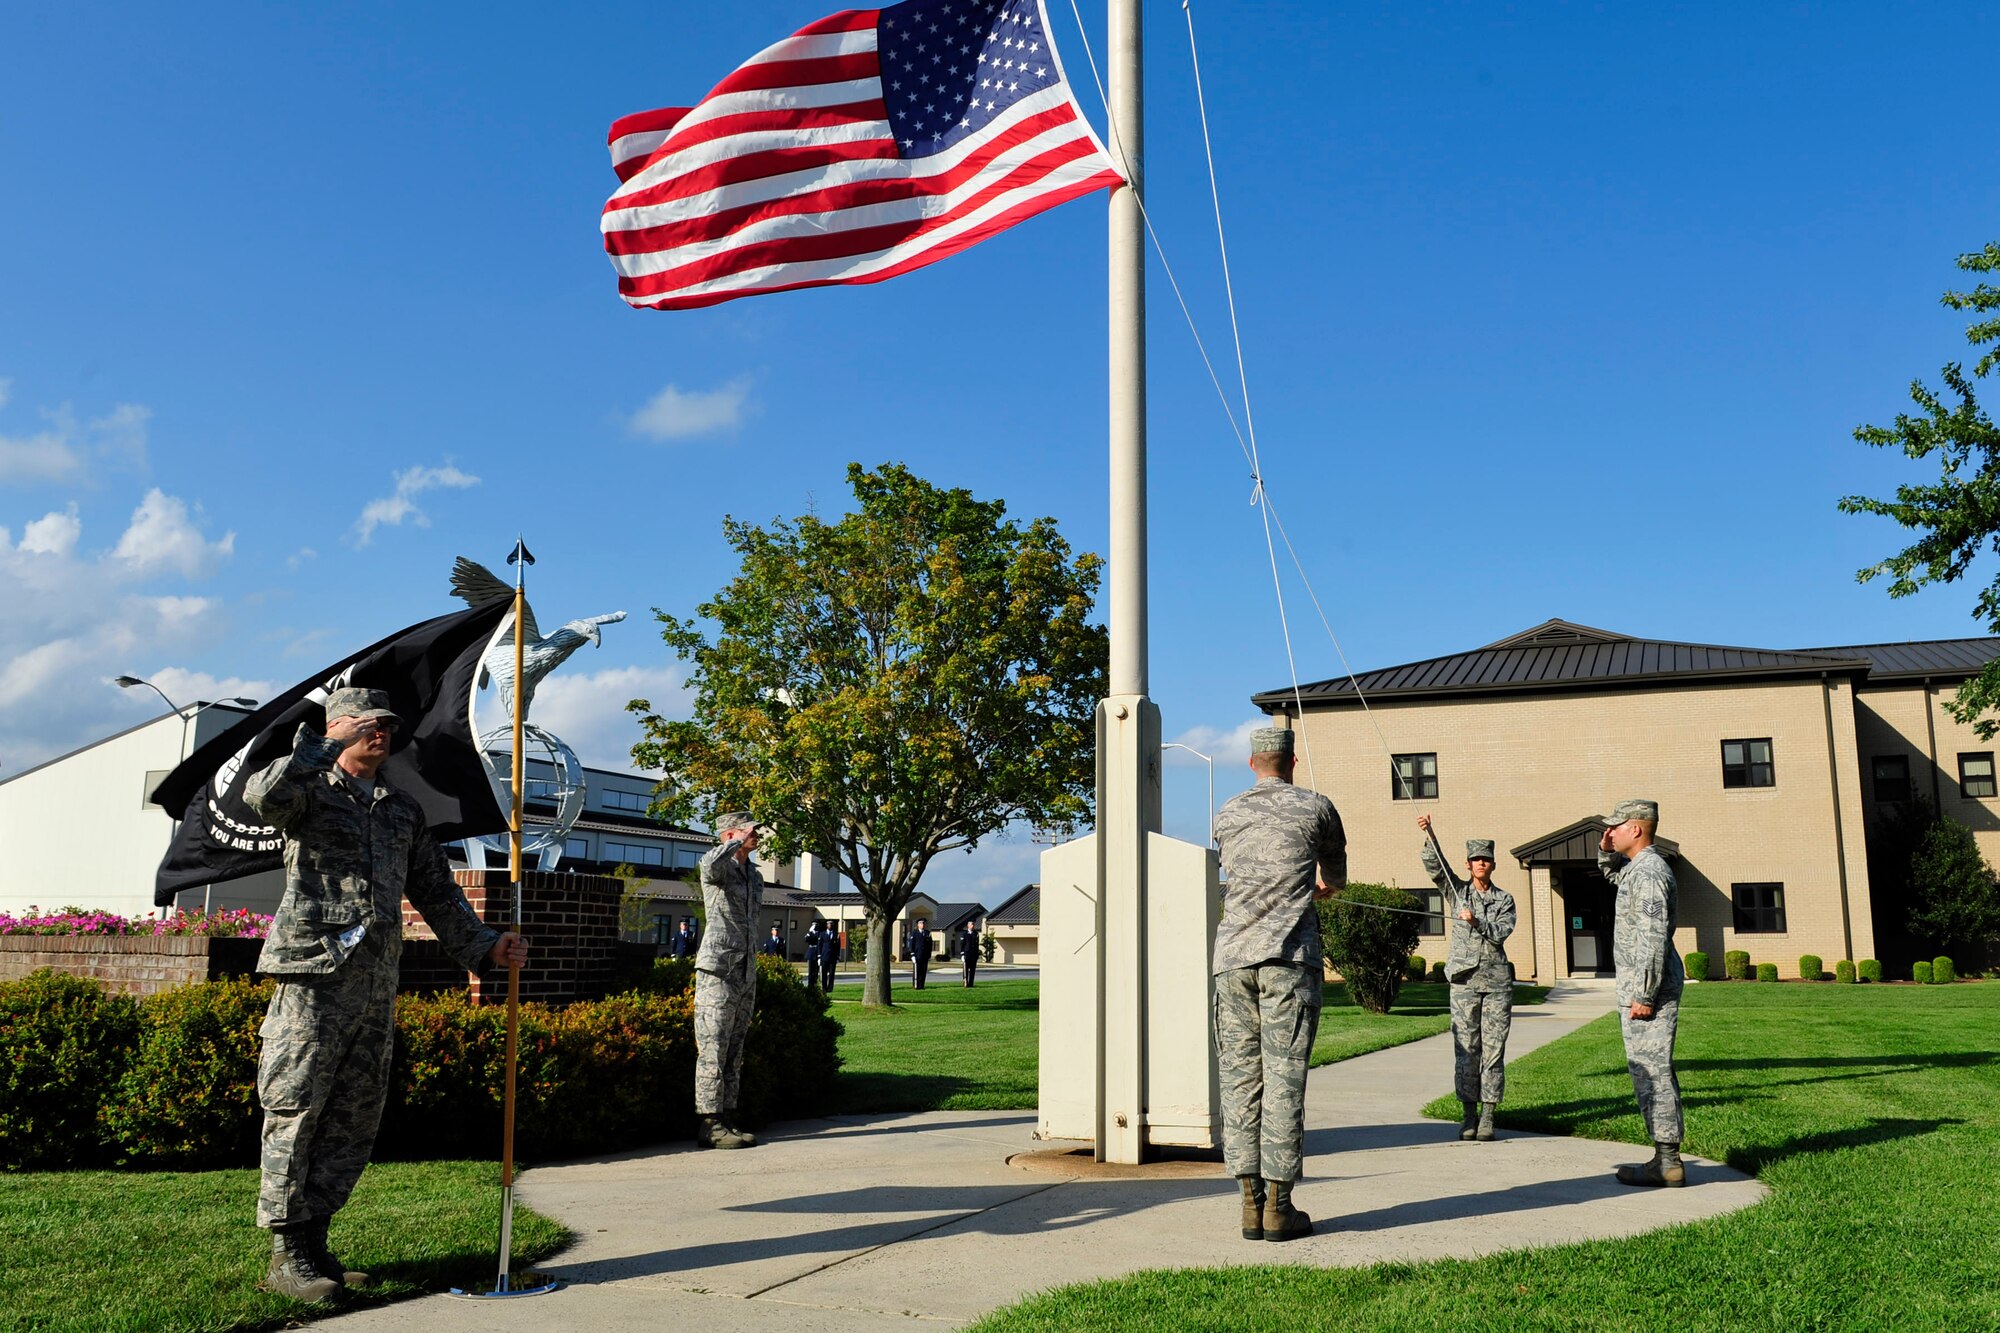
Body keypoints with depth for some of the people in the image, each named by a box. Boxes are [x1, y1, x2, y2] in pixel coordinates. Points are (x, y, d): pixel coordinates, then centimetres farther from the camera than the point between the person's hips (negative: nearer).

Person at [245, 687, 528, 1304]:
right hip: (315, 972, -6)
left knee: (355, 1119, 7)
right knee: (295, 1110, -4)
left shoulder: (405, 810, 21)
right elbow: (263, 795, -20)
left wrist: (483, 946, 13)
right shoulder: (312, 789, 5)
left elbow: (436, 891, 22)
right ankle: (286, 1255, 3)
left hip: (378, 981, 6)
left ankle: (314, 1243, 16)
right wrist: (328, 745, -15)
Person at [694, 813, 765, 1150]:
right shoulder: (718, 867, -6)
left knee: (734, 1050, 10)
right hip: (718, 968, -8)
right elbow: (712, 863, -34)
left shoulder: (755, 876, 18)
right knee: (713, 1047, -8)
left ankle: (727, 1118, 15)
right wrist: (740, 840, -18)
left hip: (746, 970, 8)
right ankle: (710, 1125, -7)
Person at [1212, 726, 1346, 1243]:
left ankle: (1251, 1203, 6)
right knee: (1284, 1077, -3)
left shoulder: (1227, 814, 15)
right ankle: (1278, 1206, -2)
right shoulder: (1316, 807, 7)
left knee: (1239, 1077, 5)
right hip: (1288, 955, -3)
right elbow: (1336, 871, 25)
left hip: (1232, 955, 3)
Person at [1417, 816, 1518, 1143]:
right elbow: (1434, 867, -5)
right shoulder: (1457, 891, 9)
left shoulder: (1505, 899, 10)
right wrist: (1429, 835, -19)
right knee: (1466, 1049, -1)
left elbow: (1502, 932, -3)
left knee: (1493, 1048, -2)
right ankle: (1469, 1116, 5)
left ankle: (1488, 1117, 1)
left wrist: (1477, 921, -19)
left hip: (1497, 980, 0)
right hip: (1464, 978, 0)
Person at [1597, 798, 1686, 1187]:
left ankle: (1666, 1163, -4)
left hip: (1647, 989, -11)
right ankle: (1666, 1158, 19)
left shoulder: (1648, 872, -18)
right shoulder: (1639, 867, 13)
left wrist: (1643, 995, -23)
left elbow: (1653, 939, -23)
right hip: (1642, 986, 11)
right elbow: (1614, 874, 39)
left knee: (1651, 1073, -7)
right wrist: (1606, 852, 18)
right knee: (1654, 1071, 13)